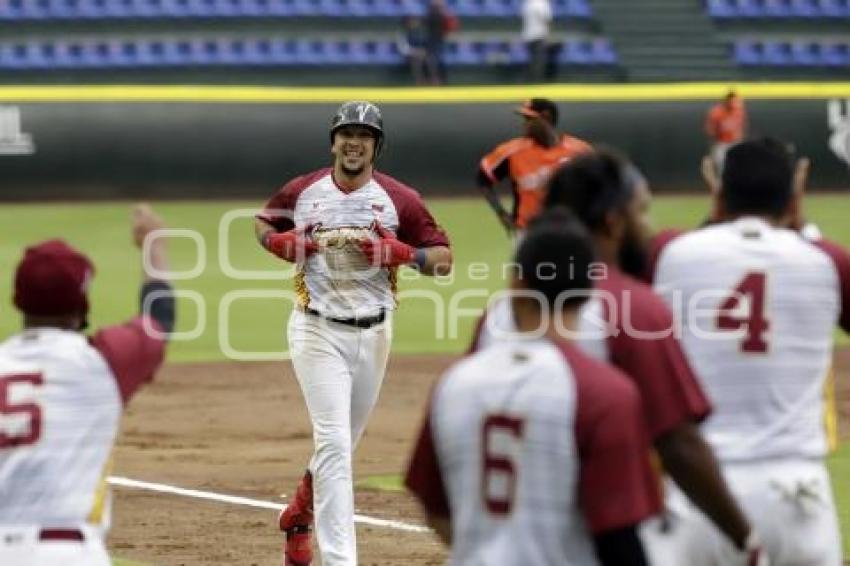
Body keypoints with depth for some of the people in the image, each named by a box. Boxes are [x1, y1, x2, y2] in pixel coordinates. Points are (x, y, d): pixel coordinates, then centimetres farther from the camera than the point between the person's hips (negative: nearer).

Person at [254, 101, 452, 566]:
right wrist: (279, 242, -3)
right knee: (334, 444, -14)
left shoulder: (399, 200, -3)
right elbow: (263, 225, 19)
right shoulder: (301, 192, 0)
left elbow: (444, 260, -2)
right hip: (318, 332, -2)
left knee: (341, 445, 16)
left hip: (373, 335, 2)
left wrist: (402, 253, -20)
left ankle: (299, 515, 45)